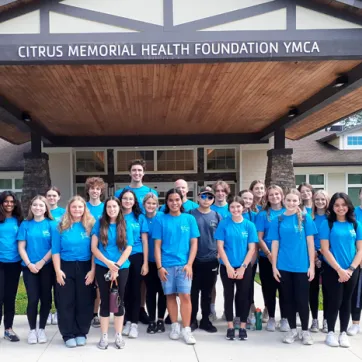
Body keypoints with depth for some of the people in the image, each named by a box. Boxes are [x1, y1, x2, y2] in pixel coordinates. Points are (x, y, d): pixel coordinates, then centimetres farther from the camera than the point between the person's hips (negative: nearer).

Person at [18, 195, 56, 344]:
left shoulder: (51, 224, 0)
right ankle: (32, 330, 15)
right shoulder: (25, 224, 4)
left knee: (45, 298, 5)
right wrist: (29, 264, -10)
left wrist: (42, 262, -12)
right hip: (29, 267, 0)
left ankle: (42, 329, 18)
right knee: (33, 299, -1)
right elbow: (21, 247, 1)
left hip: (47, 267, 0)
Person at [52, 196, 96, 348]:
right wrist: (58, 270, -8)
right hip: (66, 267, 0)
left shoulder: (91, 226, 0)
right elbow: (55, 251, 0)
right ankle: (68, 335, 15)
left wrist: (93, 270, -7)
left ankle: (81, 333, 19)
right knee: (66, 302, 4)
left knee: (85, 302, 5)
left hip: (85, 268, 0)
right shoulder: (61, 227, 1)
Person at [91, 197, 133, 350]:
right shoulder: (99, 224, 1)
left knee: (119, 300, 6)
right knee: (105, 301, 4)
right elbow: (94, 247, -3)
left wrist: (117, 265, -12)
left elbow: (129, 248, -2)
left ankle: (118, 336, 15)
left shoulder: (125, 226, 3)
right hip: (102, 267, 0)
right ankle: (104, 336, 12)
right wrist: (108, 262, -12)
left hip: (122, 268, 1)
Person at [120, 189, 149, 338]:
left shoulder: (140, 217, 2)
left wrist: (145, 263, -4)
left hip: (137, 258, -1)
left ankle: (134, 323, 11)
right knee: (125, 290, 8)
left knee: (135, 289, 3)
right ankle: (128, 321, 22)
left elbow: (145, 241, 1)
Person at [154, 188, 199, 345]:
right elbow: (157, 245, 2)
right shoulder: (161, 220, 2)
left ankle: (186, 329, 3)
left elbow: (194, 243, 4)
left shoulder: (189, 219, 4)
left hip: (183, 264, 0)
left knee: (185, 296, -5)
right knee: (170, 296, 9)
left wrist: (189, 264, -6)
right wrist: (159, 267, -5)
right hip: (166, 265, 0)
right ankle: (175, 326, 21)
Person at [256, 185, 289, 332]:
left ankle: (284, 318, 18)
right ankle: (271, 318, 21)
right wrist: (269, 254, -14)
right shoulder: (263, 214, 1)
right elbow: (259, 238, -3)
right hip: (266, 258, 0)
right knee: (269, 288, 8)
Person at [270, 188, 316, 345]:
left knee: (302, 300, 3)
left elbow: (310, 242, -1)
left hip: (302, 266, -1)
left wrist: (311, 266, -4)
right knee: (288, 299, 10)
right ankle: (292, 329, 24)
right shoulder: (278, 220, 2)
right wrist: (274, 266, 0)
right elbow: (275, 244, 3)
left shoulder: (305, 219, -1)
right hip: (284, 267, 1)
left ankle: (305, 331, 20)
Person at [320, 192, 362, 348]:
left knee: (346, 301, 10)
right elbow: (325, 250, -9)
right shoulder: (327, 224, -5)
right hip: (332, 270, -3)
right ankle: (330, 333, 16)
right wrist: (340, 269, -14)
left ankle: (343, 333, 22)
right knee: (335, 301, 0)